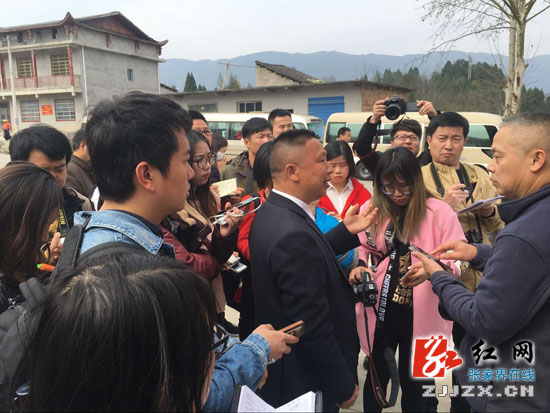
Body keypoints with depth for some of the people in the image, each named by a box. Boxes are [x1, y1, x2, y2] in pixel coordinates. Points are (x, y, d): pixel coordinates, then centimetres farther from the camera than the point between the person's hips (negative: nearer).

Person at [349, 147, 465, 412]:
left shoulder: (440, 212, -9)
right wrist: (359, 267, -10)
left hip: (421, 316, -2)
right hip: (379, 309, 3)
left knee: (415, 383, 16)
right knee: (376, 376, 20)